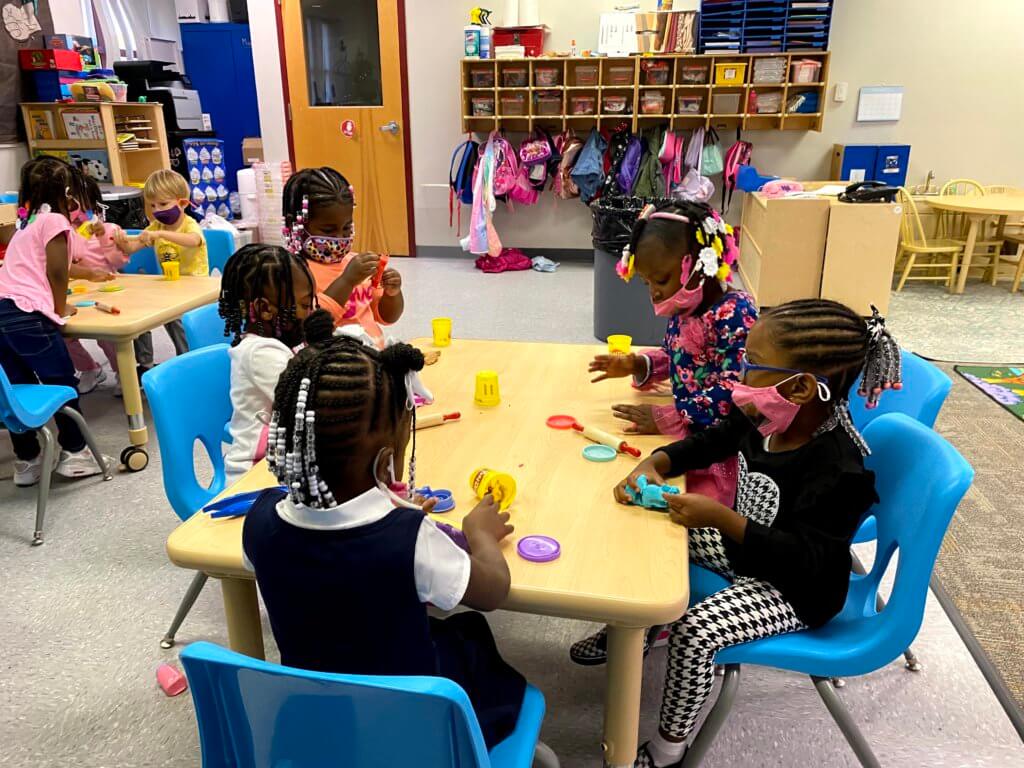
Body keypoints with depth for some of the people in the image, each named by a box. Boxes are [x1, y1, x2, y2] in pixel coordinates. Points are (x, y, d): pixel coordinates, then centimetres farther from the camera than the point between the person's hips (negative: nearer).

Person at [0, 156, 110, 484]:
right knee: (63, 384, 5)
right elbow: (56, 273, -6)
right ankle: (74, 453, 13)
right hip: (27, 315, -8)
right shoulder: (54, 220, -1)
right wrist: (61, 308, 7)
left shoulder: (29, 222, 25)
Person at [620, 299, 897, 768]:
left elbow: (807, 560, -32)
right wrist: (654, 464, -12)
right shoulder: (764, 420, -9)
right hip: (744, 548, 9)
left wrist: (722, 518, -39)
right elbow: (708, 443, 6)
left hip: (793, 589, -8)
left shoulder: (838, 471, -32)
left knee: (694, 632, -26)